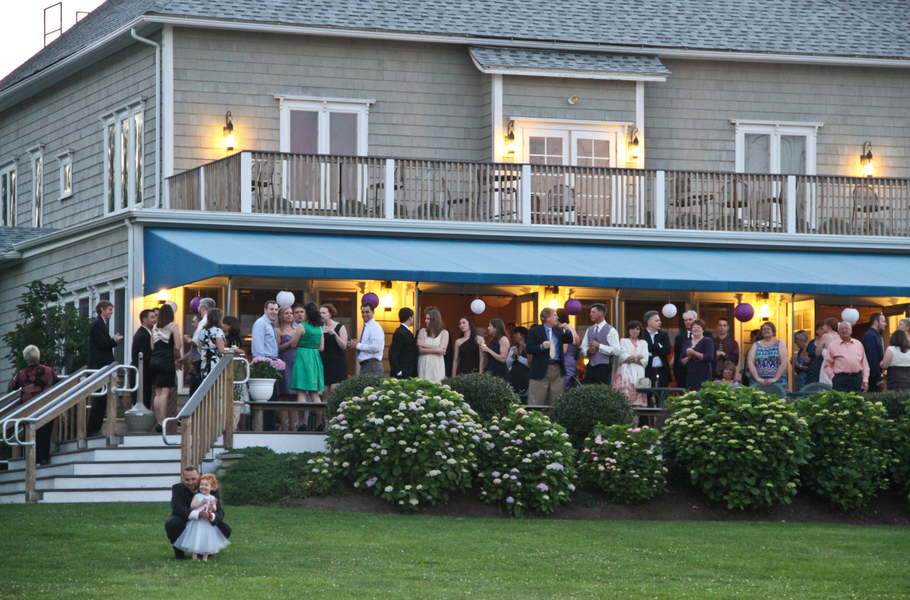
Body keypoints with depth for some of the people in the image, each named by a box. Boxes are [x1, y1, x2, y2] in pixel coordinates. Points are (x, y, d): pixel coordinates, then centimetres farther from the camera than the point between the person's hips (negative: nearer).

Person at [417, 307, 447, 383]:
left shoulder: (444, 333, 4)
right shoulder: (422, 331, 7)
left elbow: (442, 350, -7)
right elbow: (420, 350, -3)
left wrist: (424, 344, -3)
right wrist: (436, 350, -9)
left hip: (437, 366, -1)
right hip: (424, 365, 1)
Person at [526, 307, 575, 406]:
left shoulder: (558, 330, 13)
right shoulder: (535, 331, -2)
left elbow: (569, 341, 13)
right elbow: (528, 349, -8)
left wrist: (567, 331, -5)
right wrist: (541, 347, -25)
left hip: (557, 369, 5)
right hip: (541, 370, -5)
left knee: (556, 401, 8)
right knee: (536, 402, -5)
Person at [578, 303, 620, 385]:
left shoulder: (611, 331, -2)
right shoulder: (589, 330, 16)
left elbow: (616, 350, -12)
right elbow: (582, 349, 19)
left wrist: (599, 346, -12)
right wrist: (588, 350, -4)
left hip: (604, 368, -5)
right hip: (591, 368, 5)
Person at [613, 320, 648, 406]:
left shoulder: (643, 343, 18)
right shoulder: (623, 341, 12)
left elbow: (644, 361, 7)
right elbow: (623, 357, -2)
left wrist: (630, 359, -1)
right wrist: (637, 357, -2)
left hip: (639, 373, 2)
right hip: (626, 373, -2)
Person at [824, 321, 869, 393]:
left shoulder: (858, 344, 15)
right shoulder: (833, 346, 7)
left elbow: (864, 363, 15)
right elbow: (827, 365, 7)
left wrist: (865, 380, 7)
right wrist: (833, 378, -4)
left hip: (857, 379, 3)